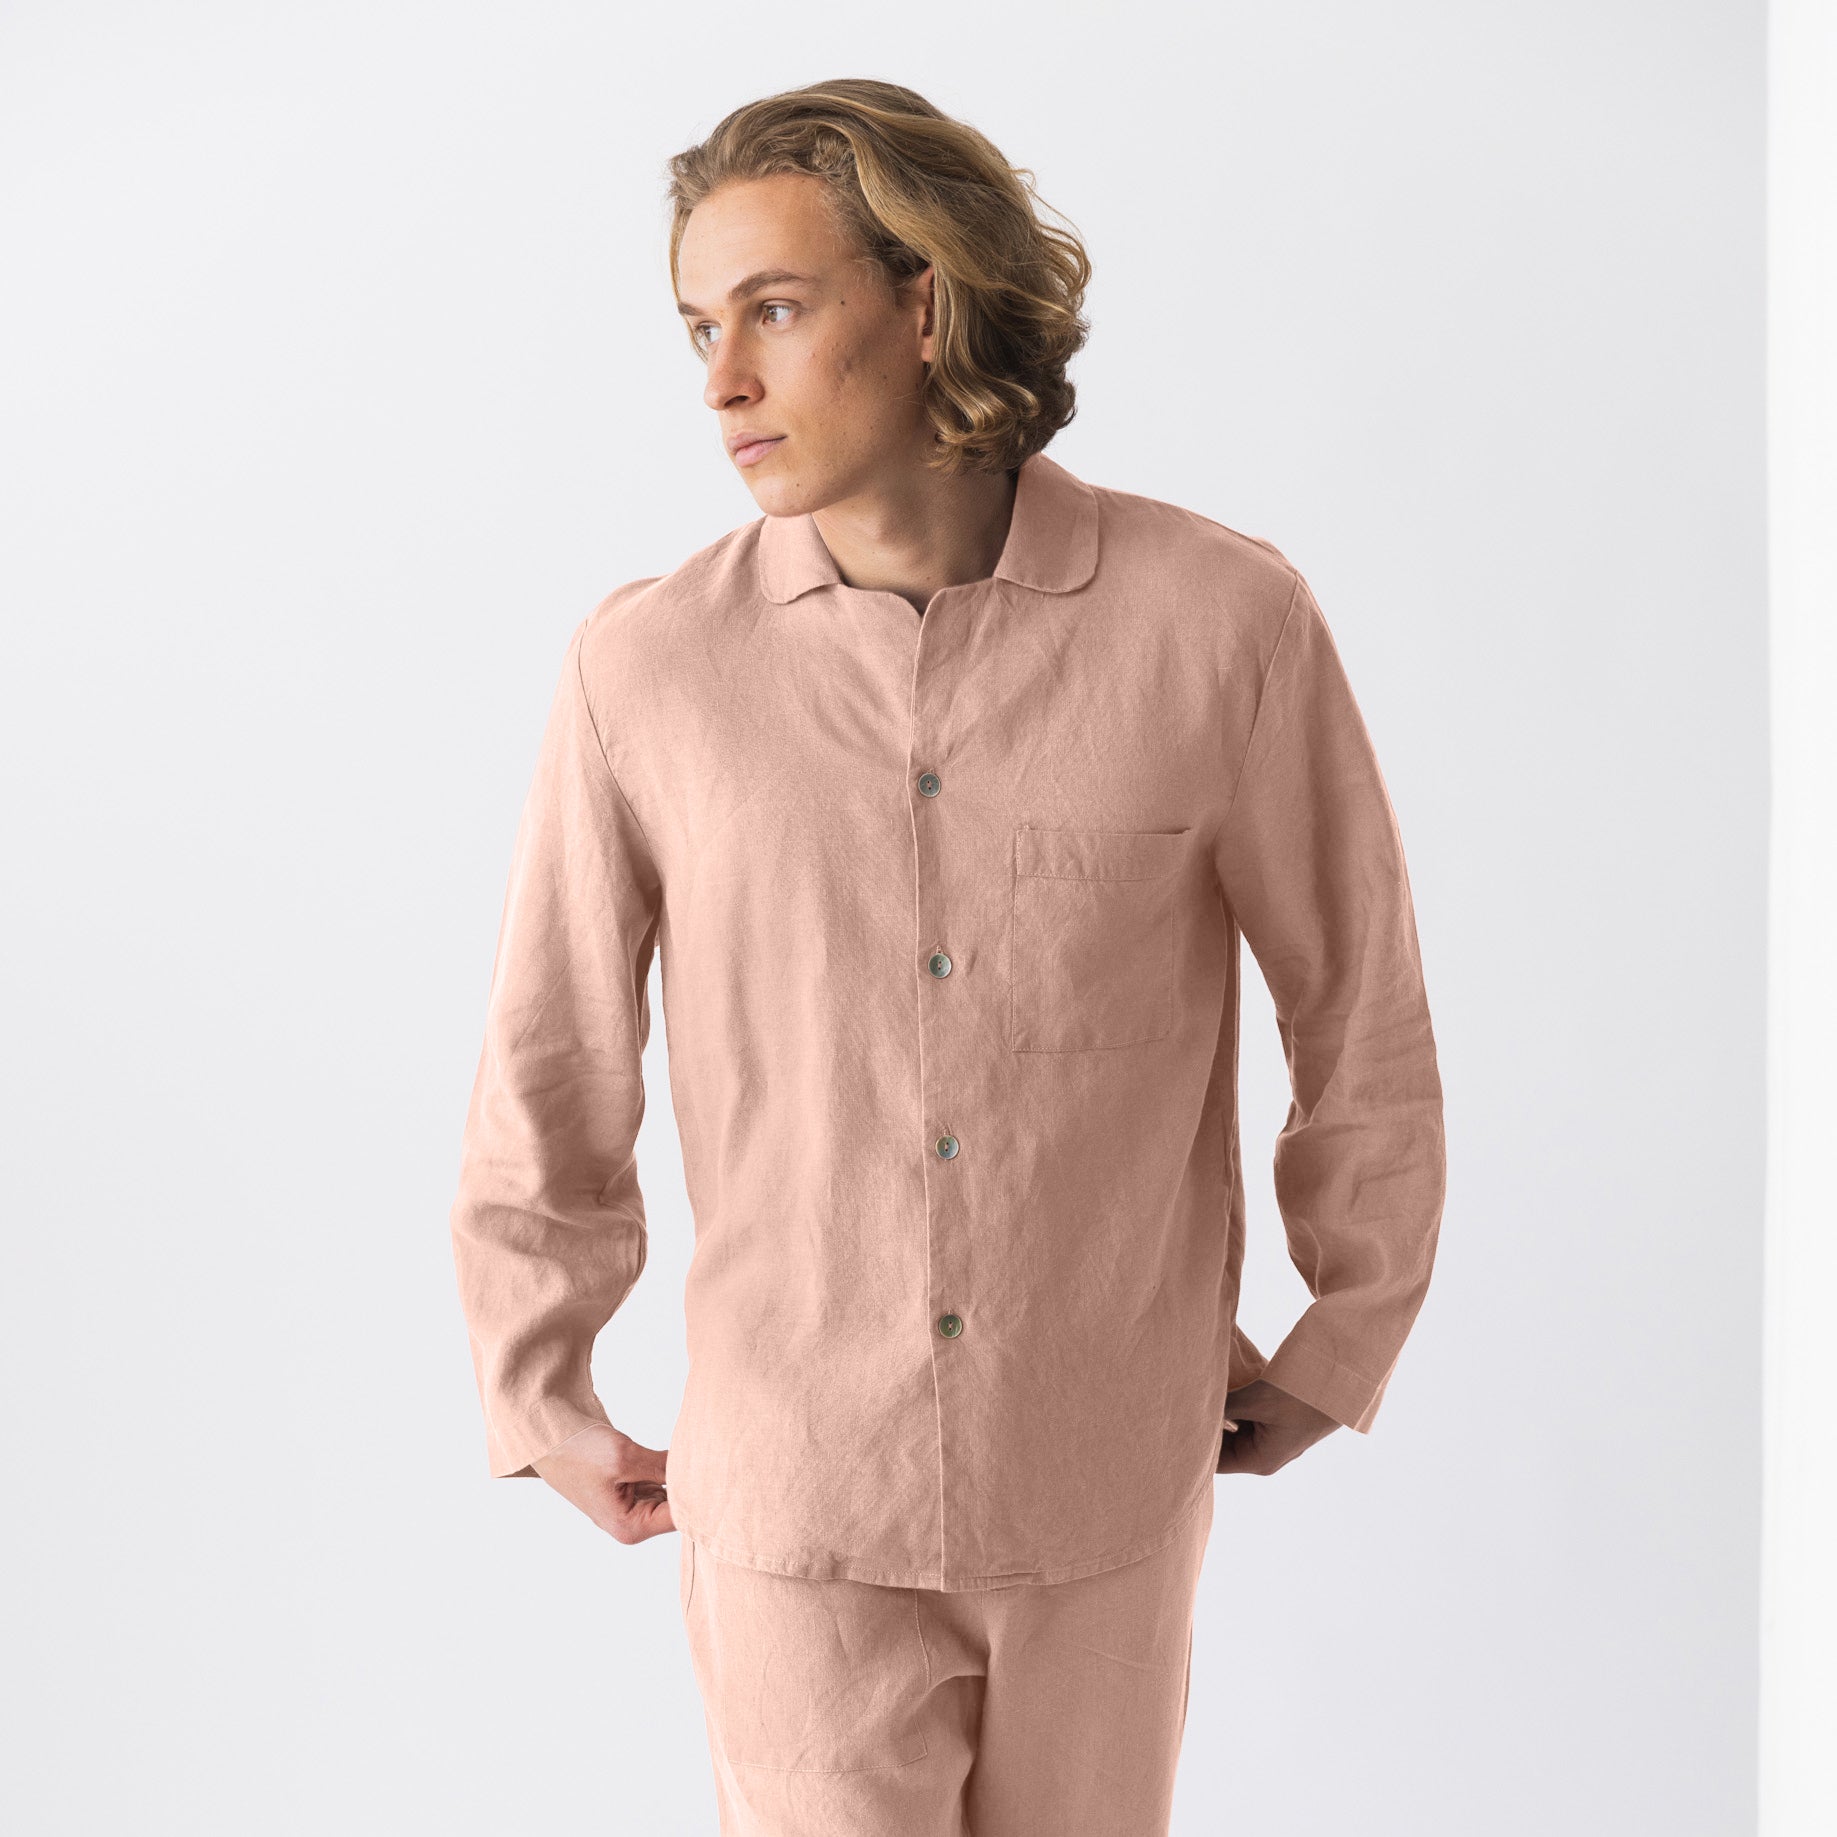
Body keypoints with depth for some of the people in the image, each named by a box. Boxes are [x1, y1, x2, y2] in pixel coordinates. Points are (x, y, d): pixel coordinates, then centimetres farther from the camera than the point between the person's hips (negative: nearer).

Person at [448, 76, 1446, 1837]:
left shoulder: (1222, 619, -13)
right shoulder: (645, 666, -11)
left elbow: (1360, 1003, 0)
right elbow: (550, 1057, 2)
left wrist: (1337, 1354, 9)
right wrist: (538, 1409, 10)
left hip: (1104, 1478, 1)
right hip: (795, 1487, 0)